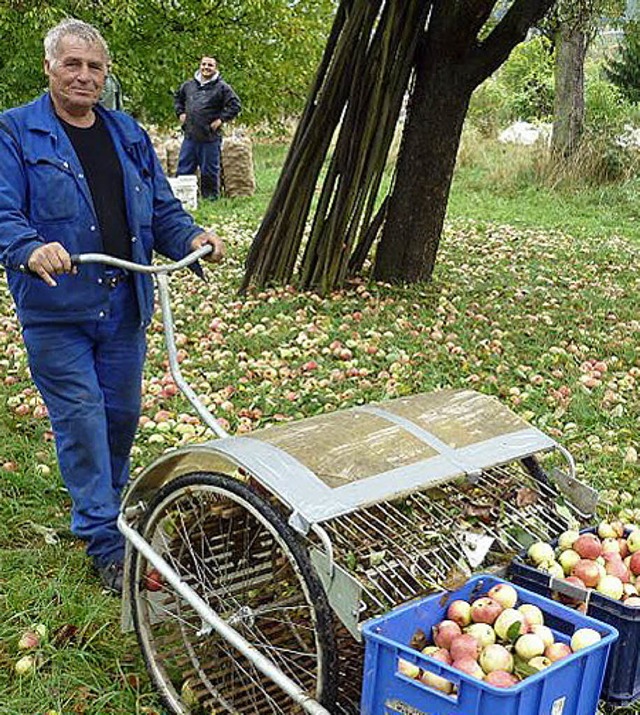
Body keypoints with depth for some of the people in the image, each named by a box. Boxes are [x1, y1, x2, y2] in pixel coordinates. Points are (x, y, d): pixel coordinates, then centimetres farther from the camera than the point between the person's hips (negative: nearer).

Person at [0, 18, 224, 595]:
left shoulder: (129, 135, 13)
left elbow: (161, 210, 13)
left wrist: (194, 238, -7)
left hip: (125, 306, 5)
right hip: (55, 312, -5)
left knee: (121, 415, 15)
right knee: (81, 420, -2)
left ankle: (107, 508, 38)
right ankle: (106, 542, 9)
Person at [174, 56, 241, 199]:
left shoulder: (221, 87, -3)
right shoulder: (188, 85, 11)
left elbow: (235, 105, -5)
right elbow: (178, 98, 29)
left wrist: (221, 119, -10)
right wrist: (180, 113, 15)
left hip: (210, 137, -4)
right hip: (189, 135, 4)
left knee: (209, 170, 4)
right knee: (183, 168, 8)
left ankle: (211, 196, 17)